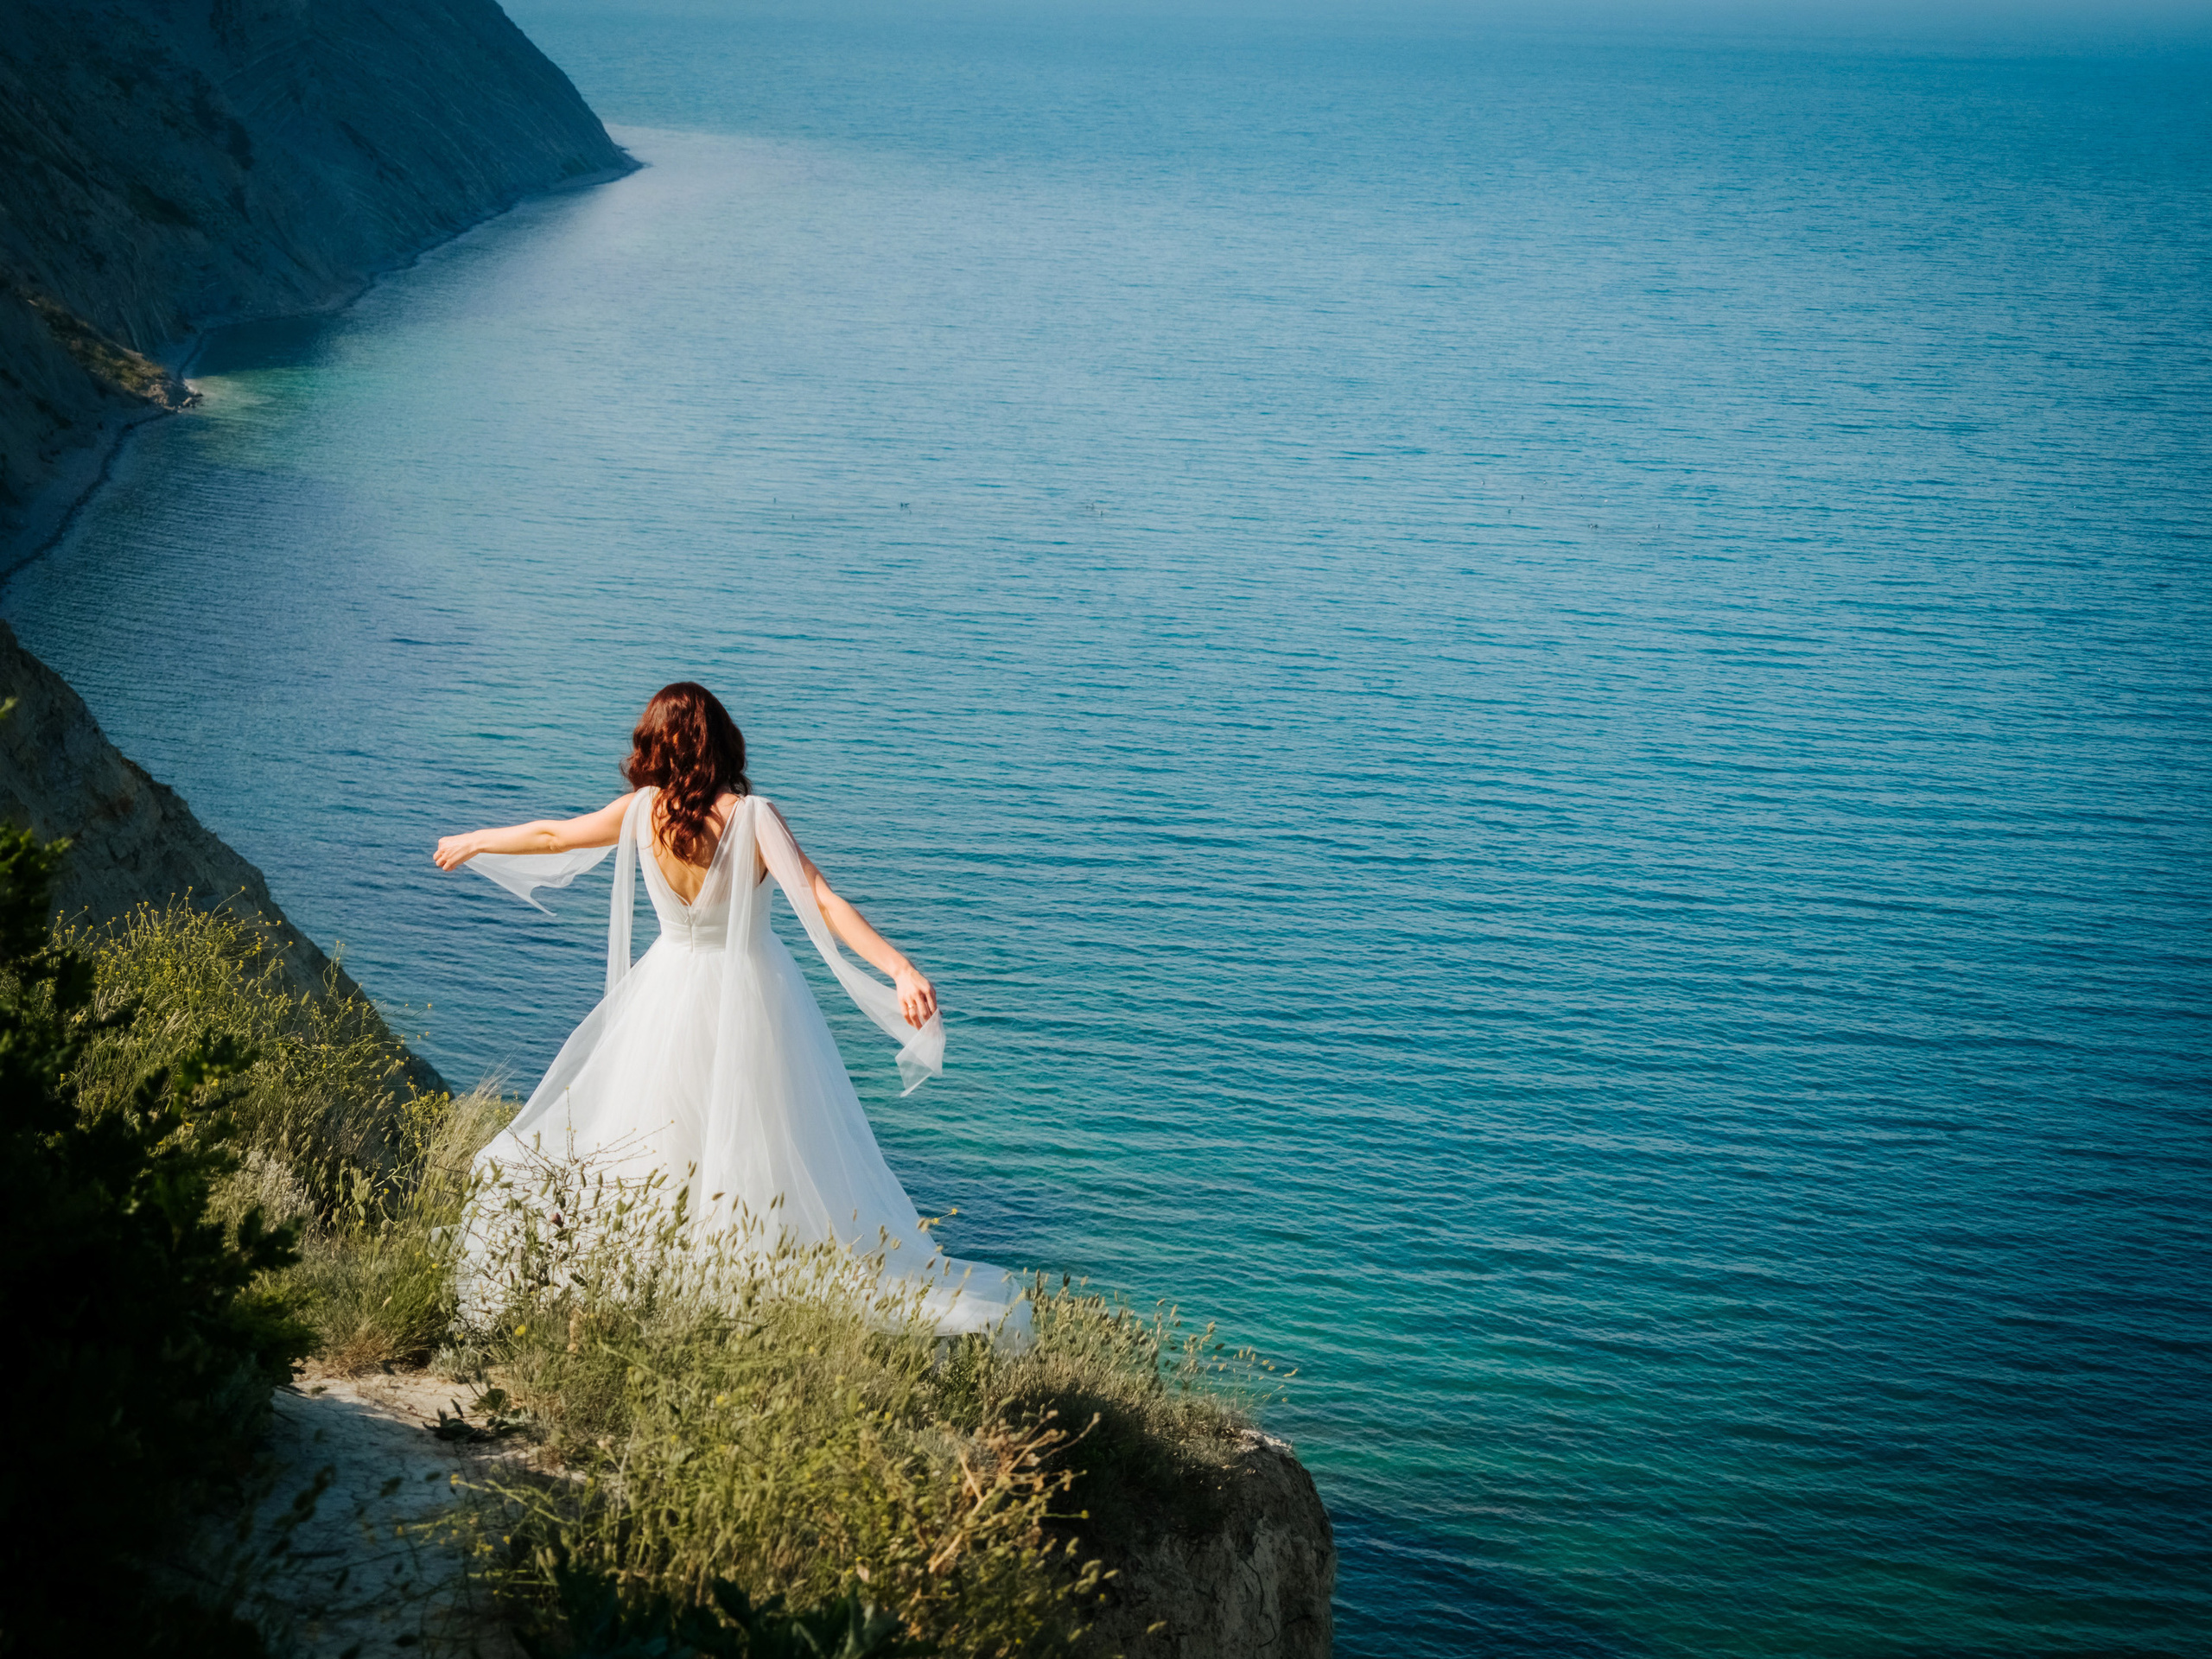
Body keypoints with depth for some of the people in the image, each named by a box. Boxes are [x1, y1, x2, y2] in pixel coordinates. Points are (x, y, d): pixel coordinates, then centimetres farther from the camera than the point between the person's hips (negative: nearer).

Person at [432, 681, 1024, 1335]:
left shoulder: (641, 812, -8)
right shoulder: (751, 817, -17)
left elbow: (553, 836, 8)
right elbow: (822, 901, -25)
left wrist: (471, 842, 26)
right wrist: (901, 969, -29)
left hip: (671, 990, 2)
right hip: (751, 994, -2)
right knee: (780, 1153, 3)